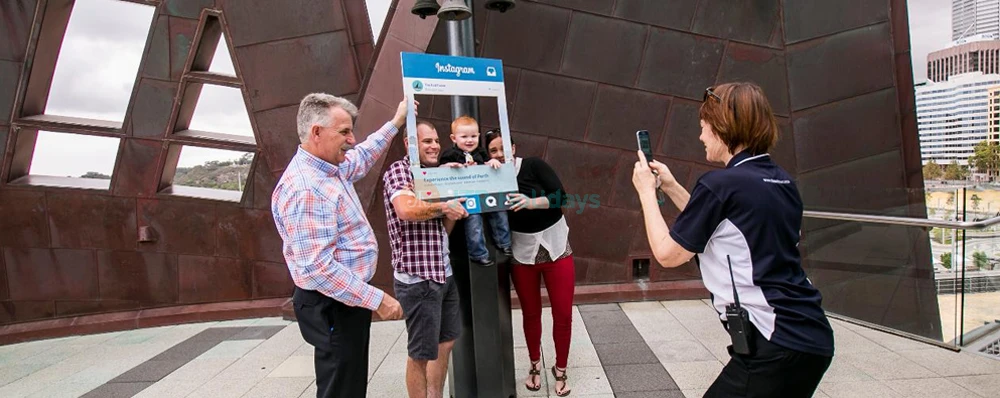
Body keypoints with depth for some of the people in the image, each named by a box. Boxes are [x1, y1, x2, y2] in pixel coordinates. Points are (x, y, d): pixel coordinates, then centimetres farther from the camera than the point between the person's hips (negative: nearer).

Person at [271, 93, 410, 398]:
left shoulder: (331, 168, 6)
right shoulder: (305, 189, -26)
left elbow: (362, 156, 30)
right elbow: (318, 267, -31)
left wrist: (396, 122, 30)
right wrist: (377, 299, -27)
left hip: (348, 298, 10)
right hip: (332, 306, -10)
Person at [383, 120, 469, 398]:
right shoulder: (399, 170, -8)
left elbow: (444, 229, 14)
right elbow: (406, 209, -29)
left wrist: (455, 199, 1)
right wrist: (443, 206, -15)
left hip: (443, 272, 9)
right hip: (417, 279, -9)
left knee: (445, 343, 19)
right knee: (421, 353, 3)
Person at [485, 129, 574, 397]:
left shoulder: (533, 165, -10)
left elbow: (560, 195, -17)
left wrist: (531, 202, -34)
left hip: (556, 248, -1)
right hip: (522, 254, 2)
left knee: (563, 314, 5)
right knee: (531, 314, 13)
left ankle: (560, 370, 24)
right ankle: (535, 365, 35)